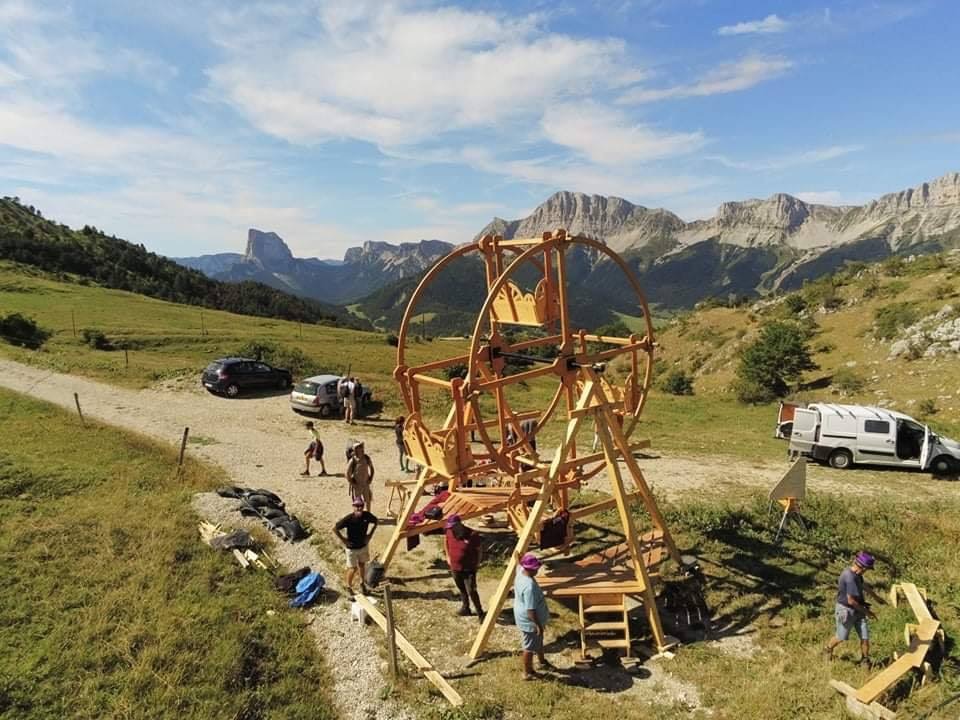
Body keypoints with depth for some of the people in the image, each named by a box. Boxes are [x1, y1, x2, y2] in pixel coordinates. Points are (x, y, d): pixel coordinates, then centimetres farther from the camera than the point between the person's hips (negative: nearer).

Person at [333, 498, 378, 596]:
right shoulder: (348, 518, -28)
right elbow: (335, 528, -20)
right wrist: (343, 539, -16)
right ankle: (349, 588, 27)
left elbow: (376, 521, 4)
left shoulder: (367, 515, -17)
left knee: (362, 565, 20)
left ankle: (362, 584, 41)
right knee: (353, 568, 5)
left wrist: (370, 534, 0)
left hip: (363, 545, 4)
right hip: (352, 548, -4)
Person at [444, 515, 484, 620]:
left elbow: (478, 550, -7)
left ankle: (480, 614, 6)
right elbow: (445, 541, 12)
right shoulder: (449, 532, -12)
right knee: (461, 589, 20)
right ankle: (465, 608, 40)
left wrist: (476, 564, -5)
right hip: (454, 567, 5)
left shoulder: (472, 535, -24)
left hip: (468, 569, -5)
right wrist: (448, 556, 12)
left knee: (471, 591, -9)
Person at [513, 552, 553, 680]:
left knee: (539, 640, 30)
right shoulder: (529, 586, -37)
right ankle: (527, 673, 32)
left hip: (527, 619, 10)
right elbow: (530, 609, -31)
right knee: (530, 647, 12)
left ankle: (542, 661, 52)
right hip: (529, 621, -10)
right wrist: (538, 625, -23)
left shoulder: (521, 572, -10)